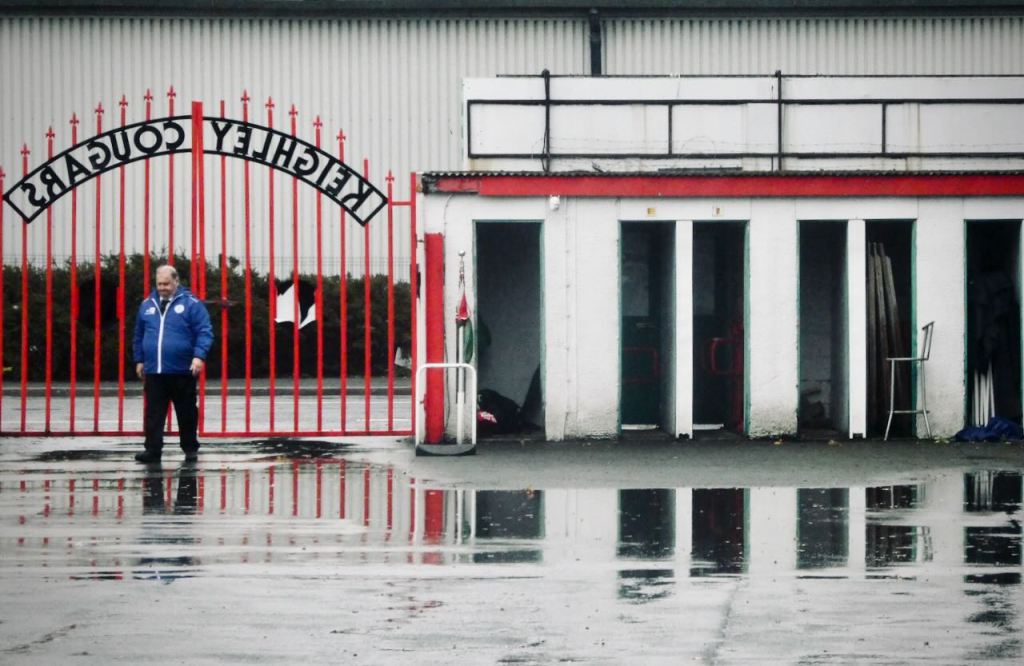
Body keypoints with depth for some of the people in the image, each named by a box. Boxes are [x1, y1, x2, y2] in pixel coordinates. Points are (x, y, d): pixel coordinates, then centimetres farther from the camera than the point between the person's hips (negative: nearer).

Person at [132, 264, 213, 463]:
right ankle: (153, 449, -1)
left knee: (186, 412, 7)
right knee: (153, 413, -1)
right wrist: (139, 360, 17)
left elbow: (204, 332, -8)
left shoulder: (191, 304, -3)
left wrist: (199, 356, -19)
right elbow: (139, 335, 20)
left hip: (182, 371, -3)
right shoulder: (147, 305, 11)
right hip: (153, 372, 3)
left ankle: (190, 449, 18)